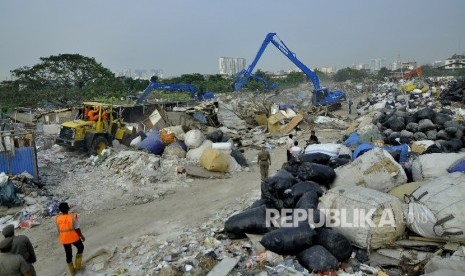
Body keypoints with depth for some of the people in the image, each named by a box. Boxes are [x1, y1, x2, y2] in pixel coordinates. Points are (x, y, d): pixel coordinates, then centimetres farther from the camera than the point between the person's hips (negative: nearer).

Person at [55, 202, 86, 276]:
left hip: (64, 239, 4)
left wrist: (61, 238, 18)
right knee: (80, 248, 24)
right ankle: (78, 265, 27)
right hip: (74, 237, -4)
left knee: (68, 254, 19)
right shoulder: (73, 217, -22)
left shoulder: (57, 218, -9)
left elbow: (59, 230, 2)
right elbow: (77, 229, -17)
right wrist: (82, 236, -2)